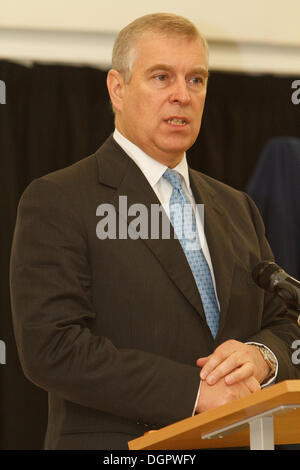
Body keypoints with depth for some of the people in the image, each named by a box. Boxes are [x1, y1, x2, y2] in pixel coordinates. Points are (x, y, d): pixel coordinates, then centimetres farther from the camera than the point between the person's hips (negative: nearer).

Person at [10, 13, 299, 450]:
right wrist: (194, 390, -20)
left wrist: (262, 357, -10)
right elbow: (51, 348, -17)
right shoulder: (57, 201, -7)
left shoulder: (236, 208, 13)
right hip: (118, 447, -5)